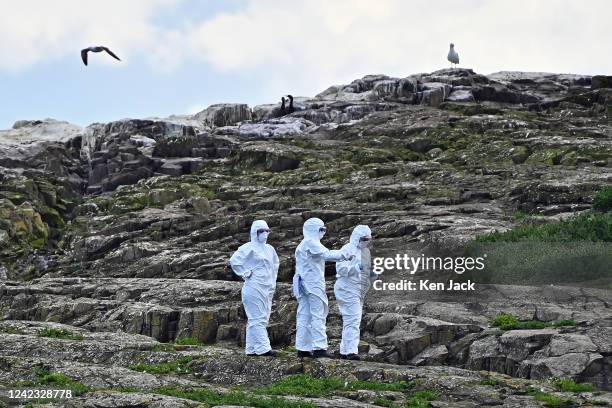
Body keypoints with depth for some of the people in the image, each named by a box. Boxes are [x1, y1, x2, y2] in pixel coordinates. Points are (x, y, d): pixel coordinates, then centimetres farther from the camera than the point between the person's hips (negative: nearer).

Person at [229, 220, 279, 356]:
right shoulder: (248, 248, -9)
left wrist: (273, 280, 23)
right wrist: (246, 273, -14)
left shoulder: (269, 249, 15)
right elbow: (234, 260, -18)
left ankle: (252, 349, 15)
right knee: (257, 318, -10)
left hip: (268, 289, 9)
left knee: (263, 319, 9)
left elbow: (275, 263, 34)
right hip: (254, 288, -9)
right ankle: (262, 348, -14)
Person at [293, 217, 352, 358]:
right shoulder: (311, 243, -9)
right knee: (318, 315, -10)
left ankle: (302, 348, 6)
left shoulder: (303, 245, 23)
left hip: (303, 284, 10)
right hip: (313, 283, -10)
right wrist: (343, 255, -12)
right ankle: (319, 348, -13)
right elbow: (327, 254, -18)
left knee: (304, 316, 7)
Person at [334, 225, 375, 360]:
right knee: (353, 319, -18)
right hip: (348, 289, -9)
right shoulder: (348, 249, -8)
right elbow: (340, 268, -19)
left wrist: (373, 275, 10)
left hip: (359, 292, 9)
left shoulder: (366, 251, 20)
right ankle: (351, 351, -23)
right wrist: (356, 267, -33)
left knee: (349, 321, 13)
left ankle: (344, 351, 19)